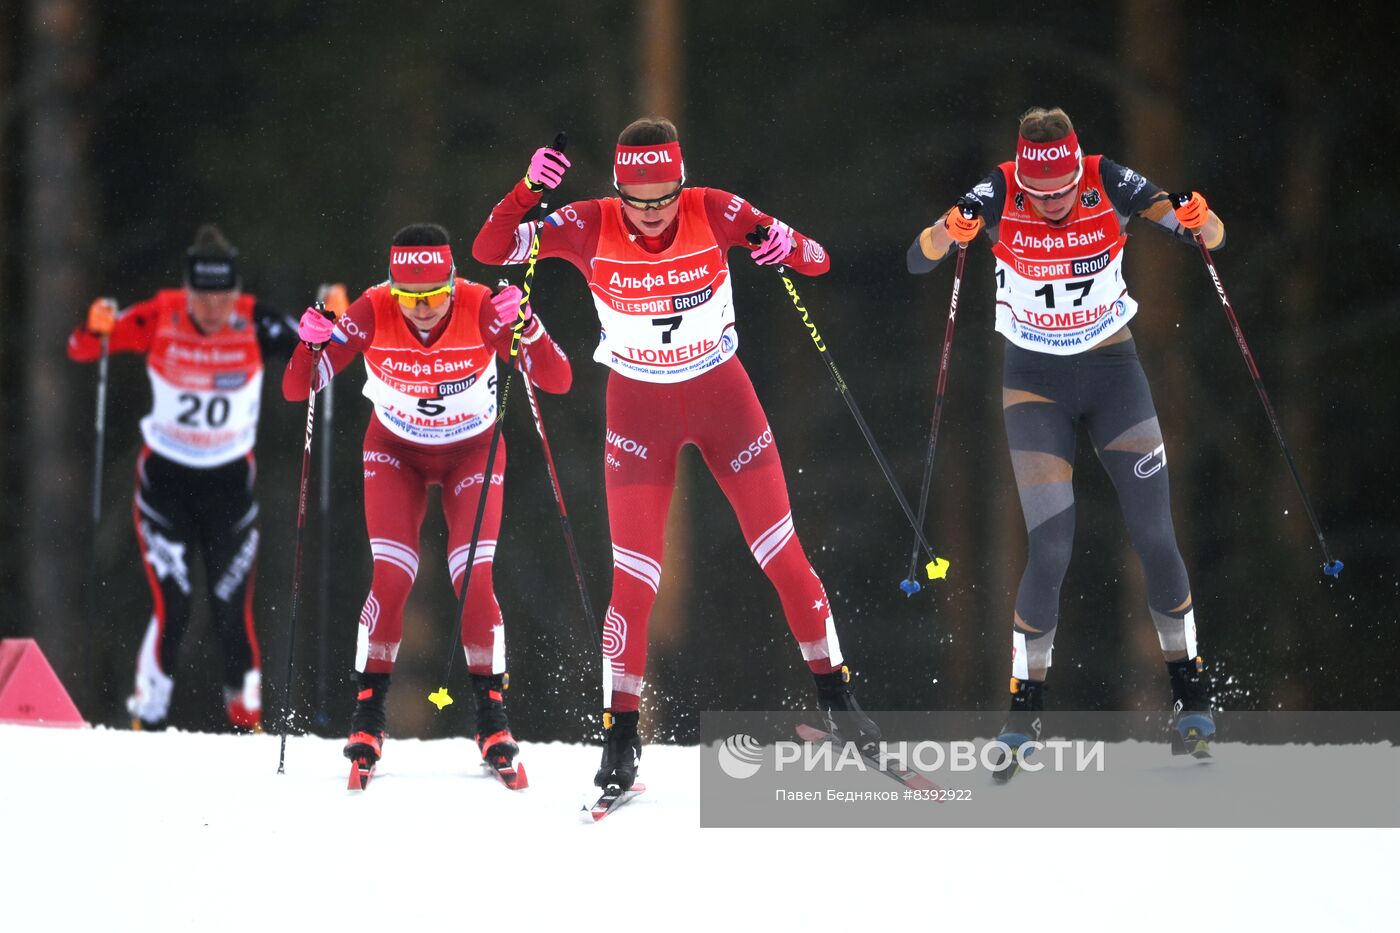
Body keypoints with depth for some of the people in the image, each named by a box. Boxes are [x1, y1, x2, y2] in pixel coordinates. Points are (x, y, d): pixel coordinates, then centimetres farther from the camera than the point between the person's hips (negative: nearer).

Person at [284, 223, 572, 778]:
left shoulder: (482, 310, -28)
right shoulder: (372, 314, -26)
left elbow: (558, 382, -30)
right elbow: (296, 390, -24)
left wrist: (526, 326, -47)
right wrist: (312, 344, -44)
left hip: (473, 453, 0)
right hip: (396, 451, 0)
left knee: (474, 580, -15)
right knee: (392, 578, -16)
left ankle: (491, 713, 3)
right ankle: (368, 713, 0)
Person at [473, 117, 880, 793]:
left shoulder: (712, 212, -14)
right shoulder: (590, 228, -16)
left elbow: (818, 262, -11)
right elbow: (489, 251, -21)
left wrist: (791, 247, -35)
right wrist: (527, 190, -37)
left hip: (723, 395, 1)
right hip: (638, 408, -1)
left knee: (783, 557, 2)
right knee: (635, 580, -6)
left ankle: (837, 698, 18)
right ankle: (620, 733, 6)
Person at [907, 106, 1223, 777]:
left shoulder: (1110, 186, -16)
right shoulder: (998, 194, -18)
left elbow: (1211, 241, -17)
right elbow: (919, 261, -24)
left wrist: (1201, 224, -41)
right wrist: (947, 233, -47)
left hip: (1113, 369, 1)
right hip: (1035, 381, -1)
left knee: (1153, 536, -3)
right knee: (1050, 550, -11)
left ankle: (1191, 693, 14)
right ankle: (1025, 712, 3)